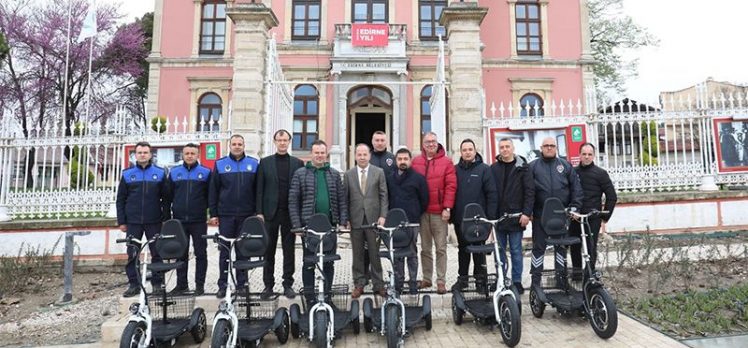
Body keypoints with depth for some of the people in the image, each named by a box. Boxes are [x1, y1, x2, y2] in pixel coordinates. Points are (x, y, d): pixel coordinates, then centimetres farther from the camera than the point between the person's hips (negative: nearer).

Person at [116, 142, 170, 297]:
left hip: (154, 222, -1)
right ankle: (133, 284, 16)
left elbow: (166, 198, 4)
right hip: (133, 222, 1)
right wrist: (121, 221, 2)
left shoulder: (160, 173, 3)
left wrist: (166, 220, -1)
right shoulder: (127, 174, 6)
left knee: (157, 253, 4)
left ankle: (157, 283, 14)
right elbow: (120, 199, 8)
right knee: (132, 255, 6)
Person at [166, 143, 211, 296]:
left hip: (199, 220, -2)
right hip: (179, 220, 2)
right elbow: (168, 195, 12)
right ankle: (181, 284, 18)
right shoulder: (174, 172, 10)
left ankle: (200, 284, 10)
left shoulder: (205, 173, 4)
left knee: (201, 253, 2)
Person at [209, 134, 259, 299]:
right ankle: (222, 285, 13)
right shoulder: (220, 164, 5)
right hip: (226, 215, 0)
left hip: (246, 215, 0)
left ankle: (242, 283, 17)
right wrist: (213, 213, 1)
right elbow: (213, 191, 6)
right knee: (224, 250, 4)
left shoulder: (253, 164, 6)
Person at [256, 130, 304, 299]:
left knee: (289, 250, 6)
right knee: (268, 250, 6)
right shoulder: (265, 162, 6)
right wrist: (259, 212, -4)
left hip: (290, 214, 0)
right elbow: (260, 189, 3)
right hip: (270, 212, 0)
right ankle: (268, 285, 16)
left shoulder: (298, 163, 6)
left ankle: (288, 284, 15)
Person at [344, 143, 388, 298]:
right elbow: (344, 197, 5)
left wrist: (382, 216, -6)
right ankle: (359, 284, 19)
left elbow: (383, 196, 2)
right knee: (357, 254, 8)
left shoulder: (379, 172, 4)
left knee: (375, 253, 6)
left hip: (373, 219, -1)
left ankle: (378, 284, 17)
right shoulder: (348, 174, 6)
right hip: (355, 220, 1)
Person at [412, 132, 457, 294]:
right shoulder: (415, 162, 7)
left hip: (439, 212, -3)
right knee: (425, 248, 12)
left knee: (441, 248, 2)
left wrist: (447, 208, -10)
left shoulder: (446, 162, 0)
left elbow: (451, 186, -4)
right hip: (421, 211, 3)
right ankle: (426, 278, 21)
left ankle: (441, 281, 10)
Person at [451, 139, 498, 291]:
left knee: (479, 250, 7)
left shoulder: (484, 169, -2)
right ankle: (462, 278, 23)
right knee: (462, 249, 12)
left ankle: (481, 279, 20)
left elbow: (492, 193, -5)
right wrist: (451, 214, 1)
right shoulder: (455, 169, 6)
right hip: (460, 219, 3)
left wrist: (490, 216, -10)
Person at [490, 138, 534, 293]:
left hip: (516, 216, -2)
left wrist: (526, 213, -11)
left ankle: (517, 281, 15)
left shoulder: (522, 167, 1)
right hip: (498, 216, 2)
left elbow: (530, 191, -3)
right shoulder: (494, 168, 8)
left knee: (516, 250, 5)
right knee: (499, 250, 9)